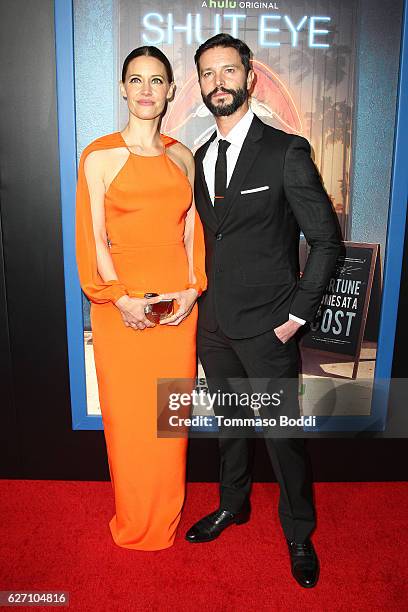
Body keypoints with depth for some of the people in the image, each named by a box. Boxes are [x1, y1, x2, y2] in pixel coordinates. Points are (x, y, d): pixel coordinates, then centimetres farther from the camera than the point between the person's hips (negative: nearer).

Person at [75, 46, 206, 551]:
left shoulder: (182, 157, 9)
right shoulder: (99, 156, -2)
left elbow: (192, 233, 9)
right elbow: (93, 239, -5)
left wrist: (192, 288, -4)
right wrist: (119, 298, -14)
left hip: (178, 302, 3)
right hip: (120, 304, -3)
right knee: (126, 414, 8)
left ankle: (166, 518, 35)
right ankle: (133, 523, 31)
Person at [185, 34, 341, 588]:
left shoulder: (286, 152, -10)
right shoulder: (201, 156, 9)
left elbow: (327, 239, -9)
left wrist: (297, 315, -11)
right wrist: (203, 299, 7)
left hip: (267, 329, -5)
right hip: (214, 324, 6)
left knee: (282, 434, 8)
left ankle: (299, 534, 32)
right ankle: (233, 504, 44)